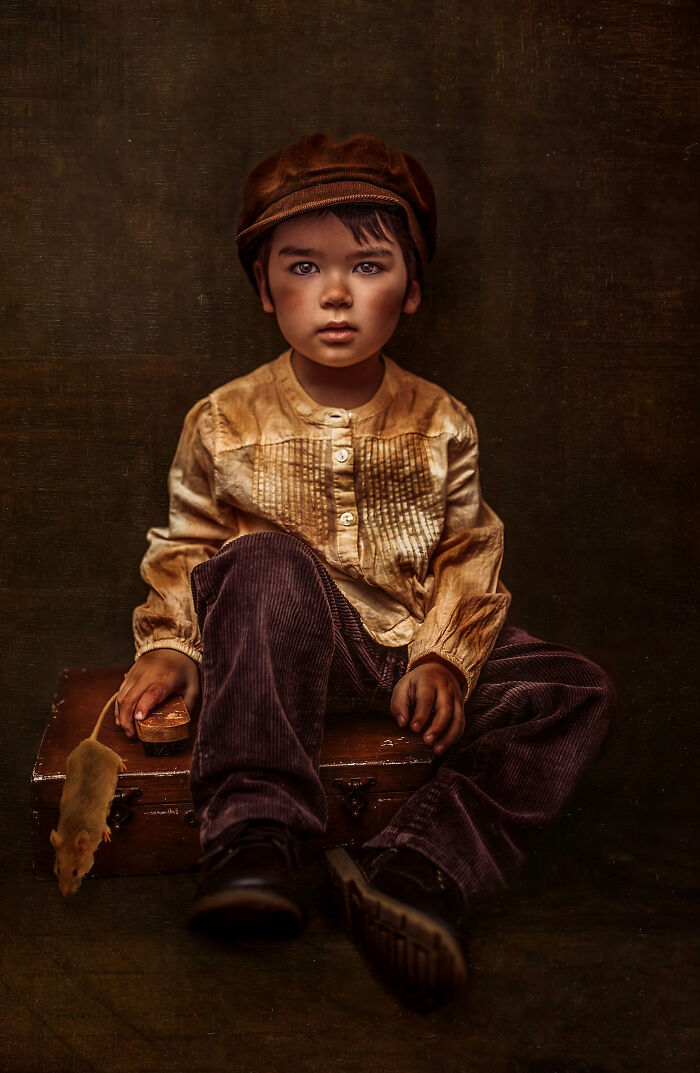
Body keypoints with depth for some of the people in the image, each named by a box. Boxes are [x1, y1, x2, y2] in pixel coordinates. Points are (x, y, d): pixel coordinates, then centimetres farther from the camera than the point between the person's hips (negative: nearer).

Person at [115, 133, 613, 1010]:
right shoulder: (223, 424, -1)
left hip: (411, 642, 3)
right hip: (287, 648, -2)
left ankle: (420, 867, -31)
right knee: (265, 564, -35)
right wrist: (168, 644, -9)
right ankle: (253, 833, -36)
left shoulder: (440, 426, 2)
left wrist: (444, 653, -13)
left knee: (575, 693, -16)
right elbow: (185, 547, 6)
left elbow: (467, 554, 3)